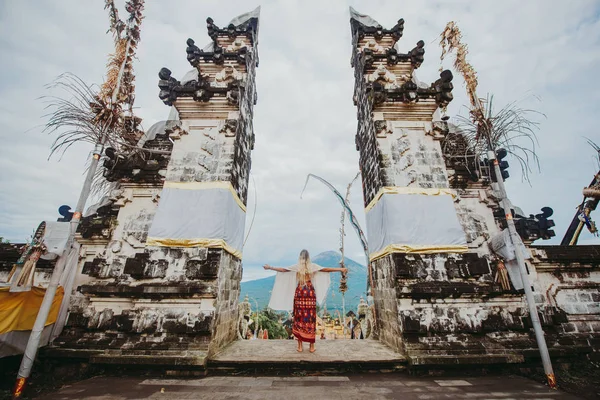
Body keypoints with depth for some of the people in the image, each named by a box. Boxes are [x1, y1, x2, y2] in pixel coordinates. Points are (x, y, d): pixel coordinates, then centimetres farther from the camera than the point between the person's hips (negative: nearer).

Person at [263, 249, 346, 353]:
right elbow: (326, 269, 2)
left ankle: (300, 346, 12)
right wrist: (340, 269, 10)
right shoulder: (313, 266, -1)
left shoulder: (297, 267, -1)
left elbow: (282, 270, 2)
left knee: (299, 318, 6)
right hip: (310, 293, 0)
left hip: (300, 292, 0)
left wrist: (270, 267, 12)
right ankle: (312, 346, 13)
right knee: (311, 319, 6)